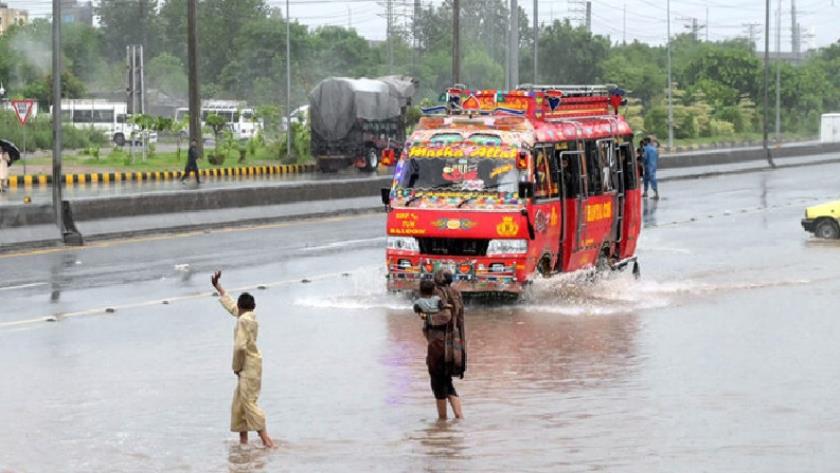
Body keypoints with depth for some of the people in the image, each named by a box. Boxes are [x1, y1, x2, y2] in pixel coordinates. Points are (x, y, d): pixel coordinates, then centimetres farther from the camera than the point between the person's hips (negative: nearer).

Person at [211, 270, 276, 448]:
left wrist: (237, 367, -9)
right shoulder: (250, 316, 12)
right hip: (249, 367, 10)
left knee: (248, 402, -12)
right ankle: (243, 440, 18)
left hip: (249, 367, -10)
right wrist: (218, 287, 38)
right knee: (238, 404, 14)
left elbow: (240, 346, -23)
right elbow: (232, 306, 30)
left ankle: (266, 439, -18)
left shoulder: (243, 320, -16)